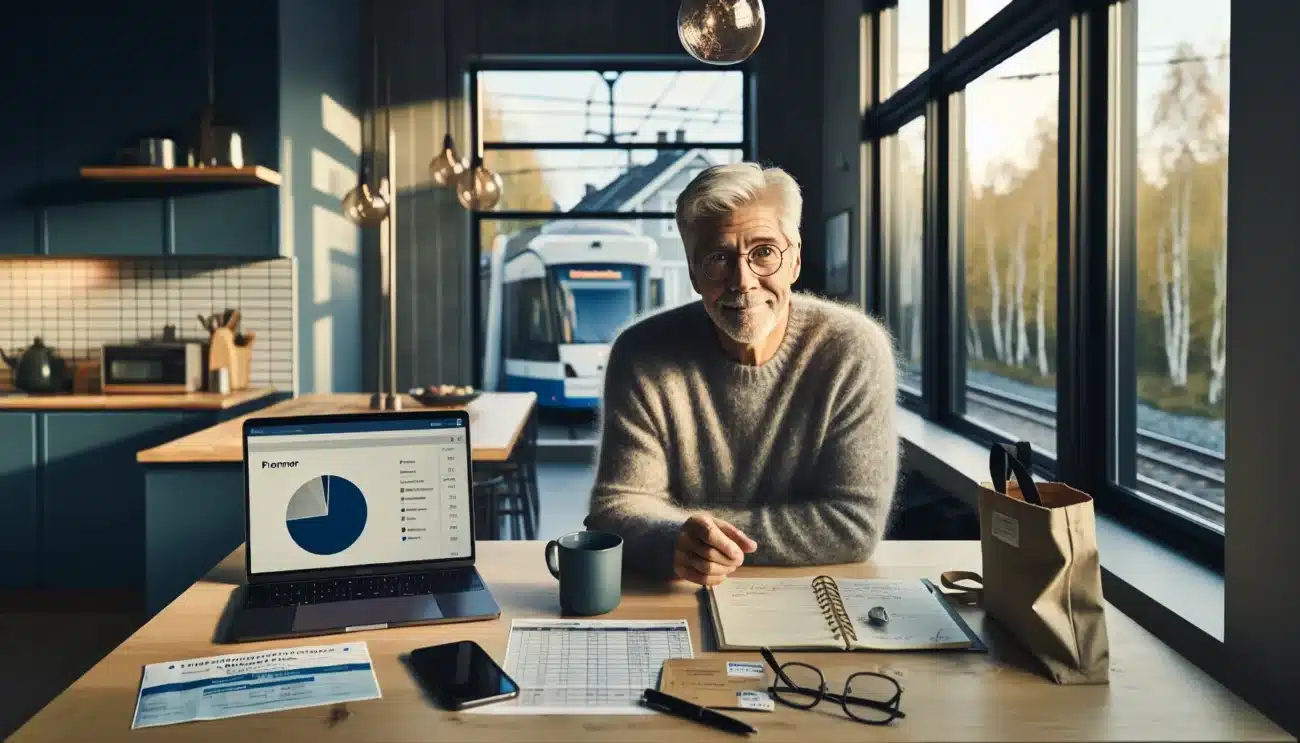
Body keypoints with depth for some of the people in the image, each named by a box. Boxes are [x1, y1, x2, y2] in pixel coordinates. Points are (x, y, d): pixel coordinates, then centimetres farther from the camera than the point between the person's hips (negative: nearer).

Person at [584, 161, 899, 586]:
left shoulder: (854, 350, -12)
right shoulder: (641, 355, -9)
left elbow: (855, 523, -15)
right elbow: (619, 502, -9)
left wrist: (703, 533, -19)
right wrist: (673, 539, -31)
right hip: (675, 601, 1)